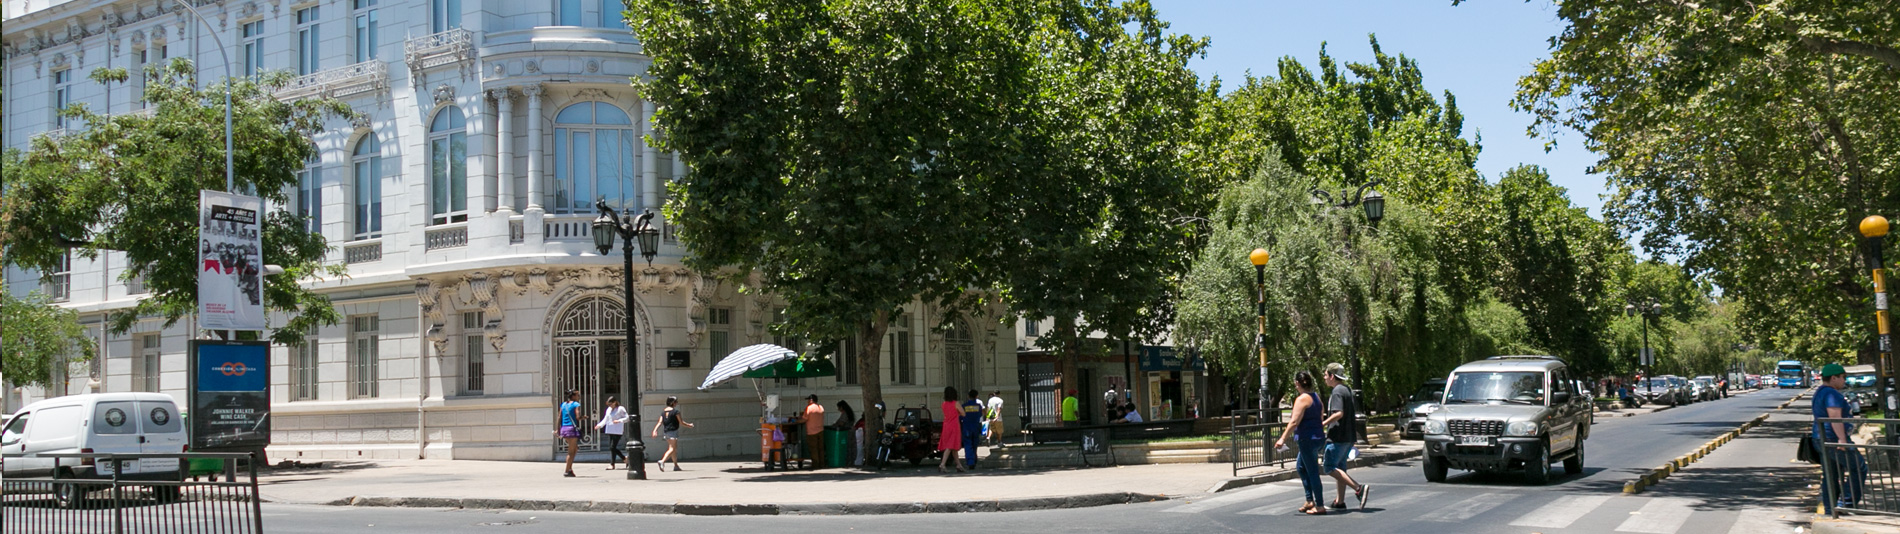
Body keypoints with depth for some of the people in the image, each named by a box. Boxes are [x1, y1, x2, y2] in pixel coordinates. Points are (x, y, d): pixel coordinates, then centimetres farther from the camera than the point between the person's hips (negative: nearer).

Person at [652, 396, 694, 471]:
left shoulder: (663, 412, 9)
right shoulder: (675, 411, -9)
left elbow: (660, 422, 0)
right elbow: (681, 422, -6)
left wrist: (655, 430, -5)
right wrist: (689, 425, 8)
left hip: (666, 431, 7)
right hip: (673, 431, -7)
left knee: (674, 449, 17)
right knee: (672, 449, -10)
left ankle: (676, 465, 21)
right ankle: (662, 461, -29)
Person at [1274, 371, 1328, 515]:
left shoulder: (1302, 399, -15)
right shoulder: (1316, 397, 11)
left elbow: (1294, 422, -19)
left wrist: (1283, 439, -16)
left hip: (1308, 439, -9)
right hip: (1319, 436, 9)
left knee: (1313, 472, -4)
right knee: (1301, 466, 21)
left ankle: (1319, 506, 0)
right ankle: (1310, 501, 22)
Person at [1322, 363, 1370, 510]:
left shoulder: (1337, 391, -14)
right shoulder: (1348, 390, 16)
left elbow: (1339, 413, -25)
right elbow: (1355, 413, 21)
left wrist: (1323, 424, -20)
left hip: (1338, 436, -10)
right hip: (1349, 436, 10)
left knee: (1330, 467, -9)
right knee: (1340, 467, 14)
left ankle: (1359, 488, -21)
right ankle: (1339, 501, 15)